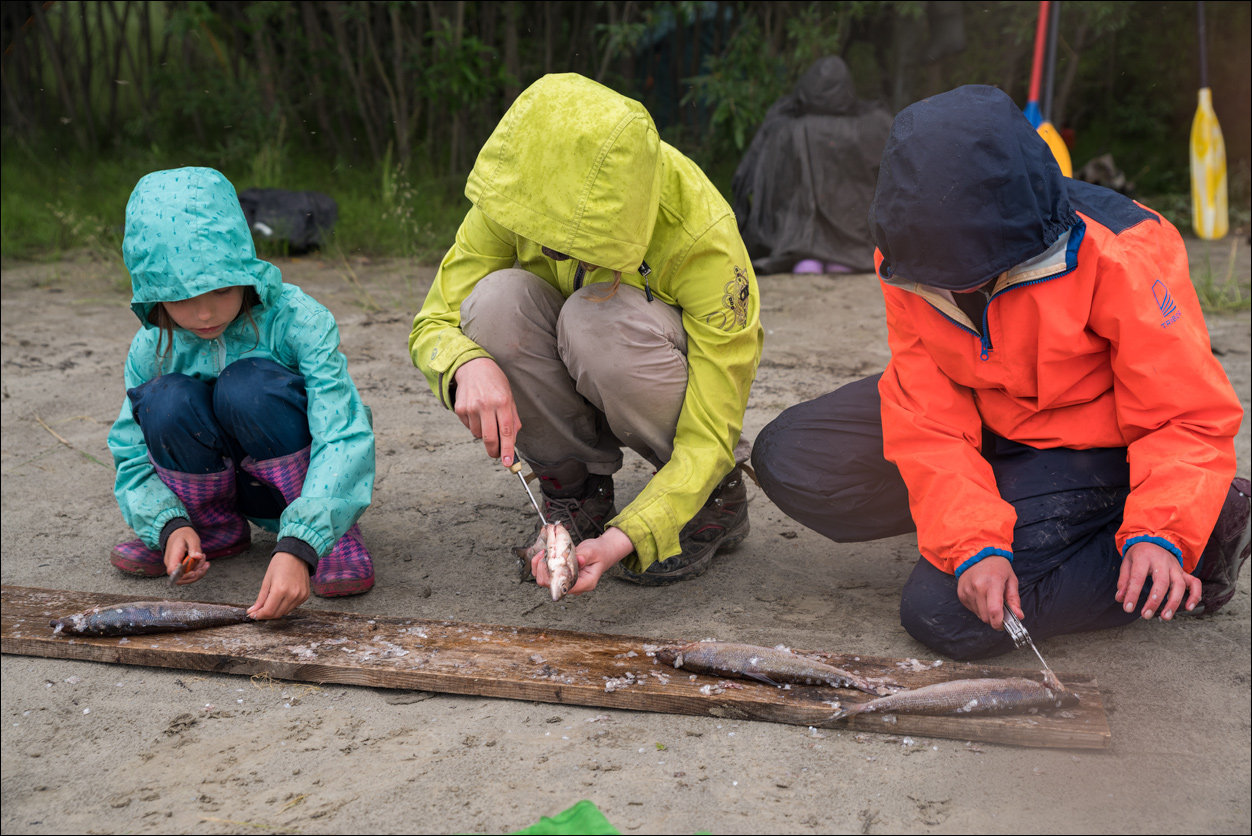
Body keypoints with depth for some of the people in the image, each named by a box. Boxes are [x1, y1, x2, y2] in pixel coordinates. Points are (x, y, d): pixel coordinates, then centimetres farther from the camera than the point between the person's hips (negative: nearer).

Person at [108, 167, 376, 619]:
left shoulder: (296, 319, -25)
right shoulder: (152, 349, -12)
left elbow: (345, 436, -34)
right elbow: (133, 459, -5)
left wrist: (297, 547, -47)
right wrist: (170, 525, -27)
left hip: (306, 477, -3)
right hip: (225, 480, 4)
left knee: (248, 382, -32)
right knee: (167, 399, -26)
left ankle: (337, 533, -14)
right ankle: (215, 529, 1)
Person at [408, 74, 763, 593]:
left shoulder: (703, 238, -33)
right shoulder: (517, 194, -23)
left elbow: (709, 436, -32)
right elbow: (434, 323, -15)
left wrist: (626, 537, -46)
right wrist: (468, 366, -40)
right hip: (573, 392, 3)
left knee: (601, 315, -36)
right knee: (496, 299, -29)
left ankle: (719, 496, -10)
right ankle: (577, 491, -7)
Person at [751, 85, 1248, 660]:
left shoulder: (1119, 256, -29)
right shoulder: (911, 258, -16)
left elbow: (1190, 416, -22)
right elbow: (928, 417, -18)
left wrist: (1163, 534, -37)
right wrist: (973, 541, -31)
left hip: (1095, 450, -5)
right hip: (983, 424, 6)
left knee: (945, 612, -21)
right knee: (788, 457, -5)